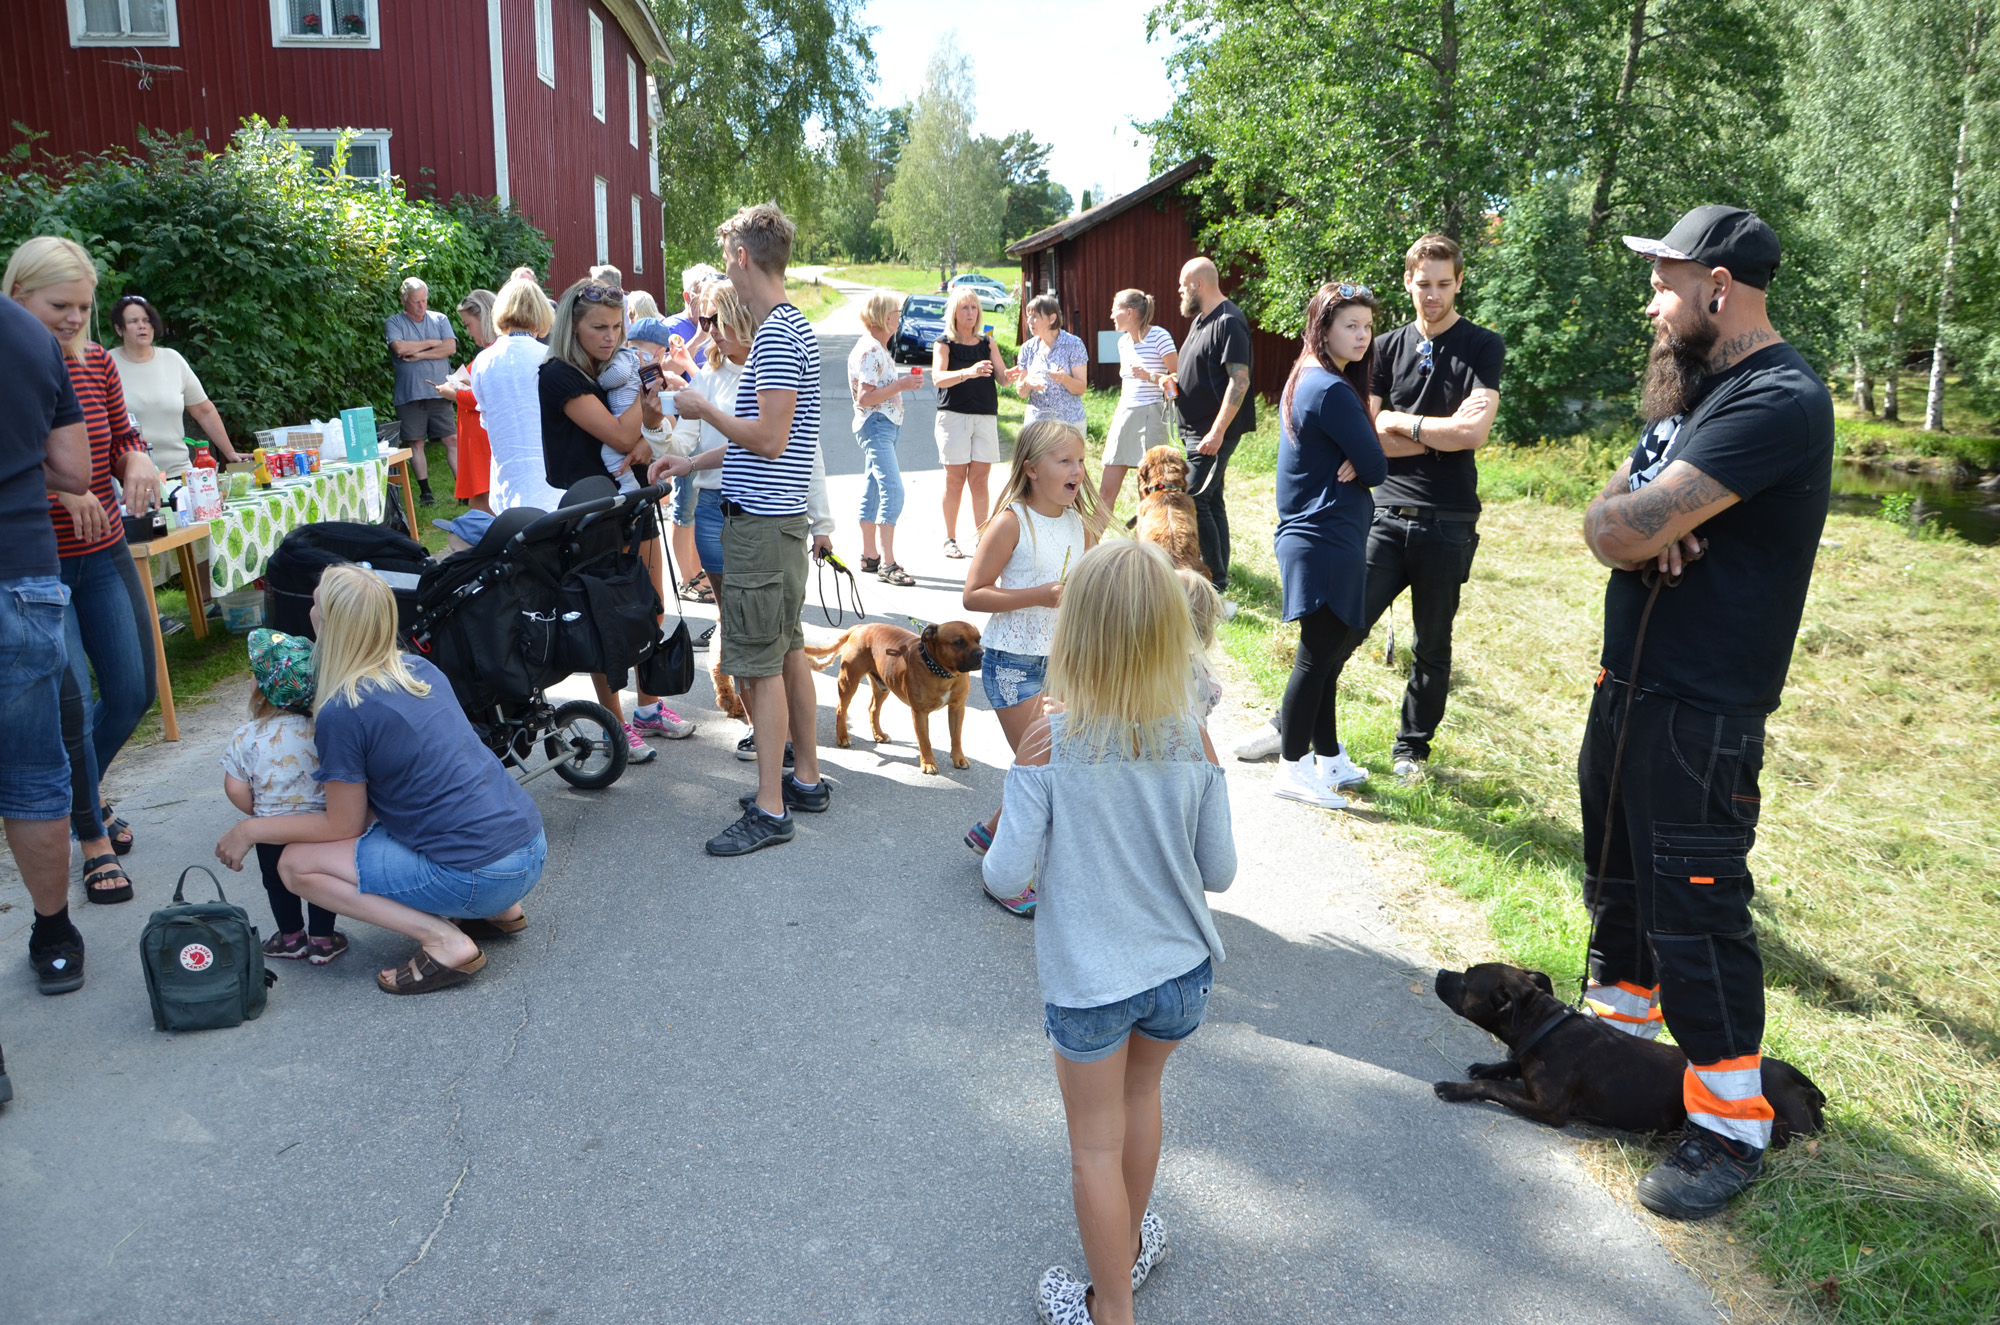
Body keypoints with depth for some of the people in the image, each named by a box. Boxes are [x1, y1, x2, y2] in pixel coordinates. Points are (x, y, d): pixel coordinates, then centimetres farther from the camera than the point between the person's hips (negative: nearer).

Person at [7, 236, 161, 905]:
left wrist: (137, 459, -9)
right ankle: (94, 839, 14)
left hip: (104, 556, 5)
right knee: (70, 703, -4)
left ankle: (83, 790, 37)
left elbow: (123, 436, 13)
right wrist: (54, 480, -29)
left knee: (133, 691, 8)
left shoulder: (95, 360, 4)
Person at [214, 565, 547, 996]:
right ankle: (501, 910, 18)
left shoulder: (341, 713, -13)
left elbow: (343, 827, -1)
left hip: (480, 876, -8)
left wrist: (250, 830, 10)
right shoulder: (420, 669, 9)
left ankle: (443, 941, -7)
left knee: (296, 864, 5)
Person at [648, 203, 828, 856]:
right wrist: (691, 462, 23)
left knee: (760, 665, -6)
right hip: (778, 514, 10)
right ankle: (807, 779, 25)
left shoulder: (777, 334, -16)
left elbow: (769, 438, -23)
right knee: (788, 651, 15)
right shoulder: (788, 327, 16)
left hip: (761, 521, -10)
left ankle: (770, 810, 0)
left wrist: (704, 408, -9)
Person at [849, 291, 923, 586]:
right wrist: (901, 385, -20)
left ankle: (869, 556, 19)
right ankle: (887, 563, -20)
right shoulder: (869, 350, -15)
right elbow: (864, 397, -20)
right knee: (893, 491, -18)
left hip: (886, 426, 11)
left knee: (874, 490, 13)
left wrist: (905, 381, 13)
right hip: (875, 425, -11)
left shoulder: (878, 348, 16)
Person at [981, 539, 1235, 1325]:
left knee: (1097, 1146, 15)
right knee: (1141, 1095, 30)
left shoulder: (1048, 746, -21)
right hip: (1181, 970, 4)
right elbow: (1219, 871, -4)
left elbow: (1007, 876, -18)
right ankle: (1130, 1244, 51)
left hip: (1088, 982, -3)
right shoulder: (1194, 743, -13)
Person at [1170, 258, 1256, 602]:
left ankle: (1217, 589, -9)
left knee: (1193, 502, -14)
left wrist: (1217, 431, -26)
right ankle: (1219, 584, 20)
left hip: (1213, 434, -10)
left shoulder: (1229, 322, -15)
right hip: (1195, 430, 10)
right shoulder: (1201, 320, 15)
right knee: (1211, 502, 12)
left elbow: (1239, 381, -22)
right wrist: (1176, 383, 6)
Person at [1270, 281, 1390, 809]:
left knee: (1325, 653, 16)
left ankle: (1328, 757, 27)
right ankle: (1293, 769, 6)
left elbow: (1361, 456, 15)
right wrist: (1359, 466, 6)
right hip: (1327, 542, -10)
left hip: (1312, 536, 10)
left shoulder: (1307, 380, 14)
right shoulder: (1332, 391, -18)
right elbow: (1377, 467, -14)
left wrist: (1351, 464, -5)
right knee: (1318, 655, -3)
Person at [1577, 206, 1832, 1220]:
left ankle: (1731, 1125, 9)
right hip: (1628, 679, 9)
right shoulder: (1689, 387, 13)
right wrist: (1641, 524, -16)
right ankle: (1617, 1021, 40)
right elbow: (1603, 520, 6)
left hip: (1703, 706, -9)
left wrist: (1634, 519, -5)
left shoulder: (1778, 401, -19)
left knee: (1691, 907, -4)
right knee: (1617, 875, 21)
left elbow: (1633, 528, -27)